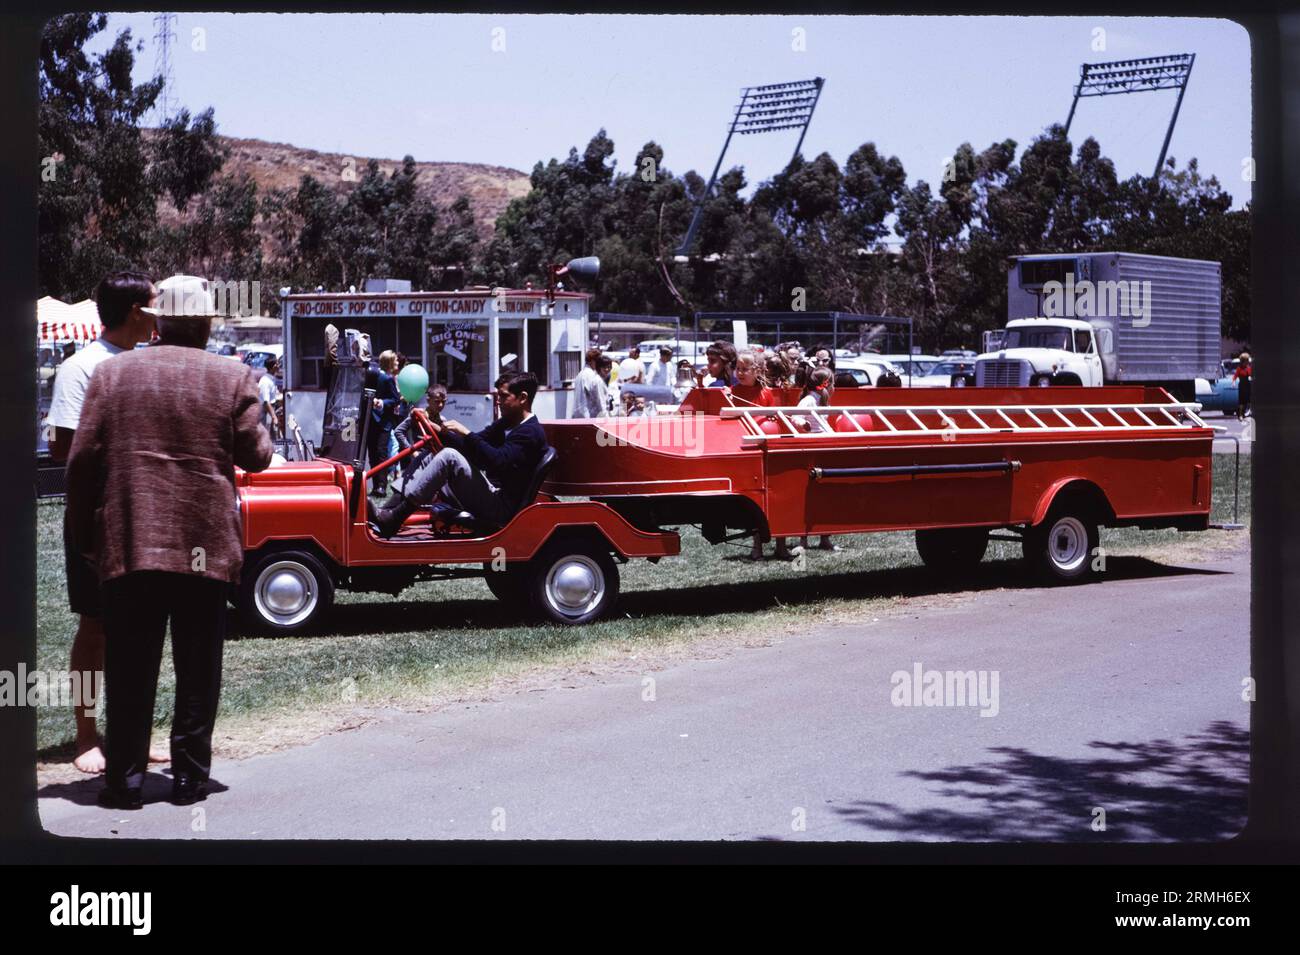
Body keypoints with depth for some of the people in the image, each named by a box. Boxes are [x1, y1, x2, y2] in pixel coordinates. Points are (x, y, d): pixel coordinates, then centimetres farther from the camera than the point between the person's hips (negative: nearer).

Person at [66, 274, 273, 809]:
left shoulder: (112, 373, 4)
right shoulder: (233, 378, -1)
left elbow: (83, 459, 2)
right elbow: (256, 456, 0)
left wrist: (84, 535, 9)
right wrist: (259, 430, 21)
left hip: (129, 543, 1)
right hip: (205, 545, -1)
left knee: (130, 670, 7)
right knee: (197, 669, 8)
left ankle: (125, 780, 8)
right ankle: (189, 777, 11)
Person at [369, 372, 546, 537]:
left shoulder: (531, 432, -12)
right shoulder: (505, 423, 19)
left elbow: (498, 461, -27)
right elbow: (469, 448, 15)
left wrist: (466, 434, -24)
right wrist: (440, 431, 2)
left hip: (501, 507, -10)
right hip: (488, 495, 10)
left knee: (449, 456, -24)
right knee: (432, 459, 9)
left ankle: (393, 519, -23)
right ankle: (387, 511, -5)